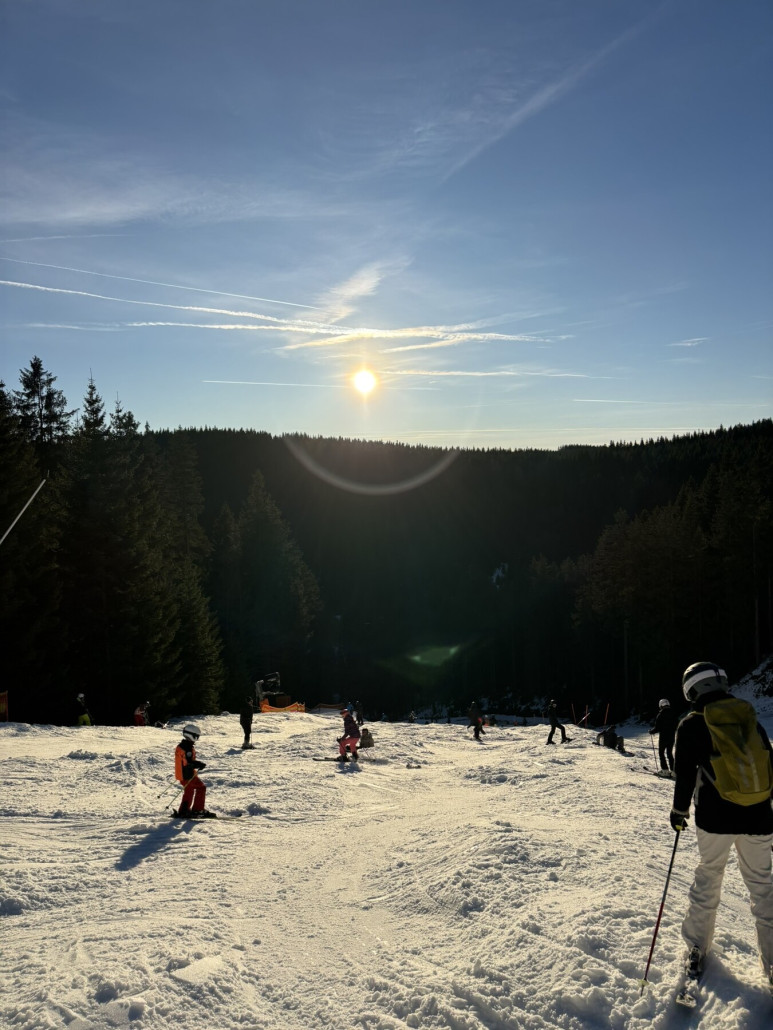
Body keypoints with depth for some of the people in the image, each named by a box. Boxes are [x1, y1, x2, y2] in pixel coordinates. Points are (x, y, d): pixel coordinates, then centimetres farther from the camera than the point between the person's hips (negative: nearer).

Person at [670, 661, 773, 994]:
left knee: (707, 878, 15)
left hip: (715, 818, -2)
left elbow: (685, 774, -5)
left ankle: (697, 948, 24)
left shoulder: (691, 725, -5)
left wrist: (679, 811, 10)